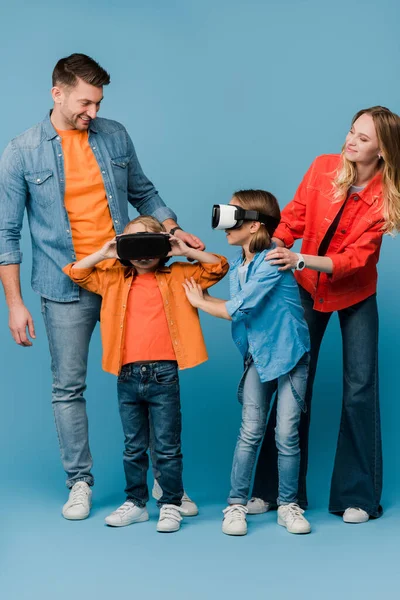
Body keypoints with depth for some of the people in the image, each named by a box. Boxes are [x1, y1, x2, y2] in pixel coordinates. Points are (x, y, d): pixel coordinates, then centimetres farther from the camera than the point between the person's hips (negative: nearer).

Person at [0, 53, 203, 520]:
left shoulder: (115, 136, 4)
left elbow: (143, 192, 17)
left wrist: (172, 228, -1)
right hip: (67, 289, -2)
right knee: (69, 388, 5)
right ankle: (80, 482, 19)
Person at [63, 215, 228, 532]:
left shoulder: (178, 275, 6)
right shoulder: (114, 279, 11)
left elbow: (218, 267, 5)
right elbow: (75, 273, 12)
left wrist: (186, 251, -3)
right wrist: (103, 253, 2)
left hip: (163, 374, -3)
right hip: (127, 375, 3)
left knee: (167, 447, 3)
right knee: (133, 447, 13)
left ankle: (171, 504, 13)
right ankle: (136, 503, 23)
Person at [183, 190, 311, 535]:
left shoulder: (272, 263, -18)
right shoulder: (237, 267, 6)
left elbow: (238, 309, -19)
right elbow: (237, 310, 7)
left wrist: (199, 301, -5)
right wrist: (205, 298, -2)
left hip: (290, 355, -5)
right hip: (257, 356, 5)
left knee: (287, 435, -2)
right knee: (251, 432, -1)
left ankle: (288, 506, 12)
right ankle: (236, 504, 6)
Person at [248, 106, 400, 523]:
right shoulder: (323, 167, -14)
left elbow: (355, 258, -25)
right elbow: (294, 215, -7)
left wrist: (300, 259, -38)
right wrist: (274, 244, -25)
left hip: (355, 295, -2)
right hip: (308, 287, 2)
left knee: (360, 388, -3)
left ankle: (357, 496, 8)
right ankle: (275, 489, 12)